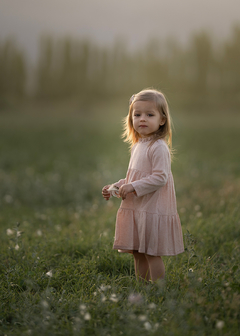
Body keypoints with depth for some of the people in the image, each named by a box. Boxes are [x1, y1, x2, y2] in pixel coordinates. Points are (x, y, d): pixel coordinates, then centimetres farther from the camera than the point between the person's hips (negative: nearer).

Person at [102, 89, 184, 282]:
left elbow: (160, 177, -22)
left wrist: (134, 187, -23)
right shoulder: (137, 146, 14)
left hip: (153, 210, -9)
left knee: (152, 254, -3)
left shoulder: (159, 147, -15)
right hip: (136, 208, 9)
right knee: (137, 253, 13)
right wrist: (115, 187, 12)